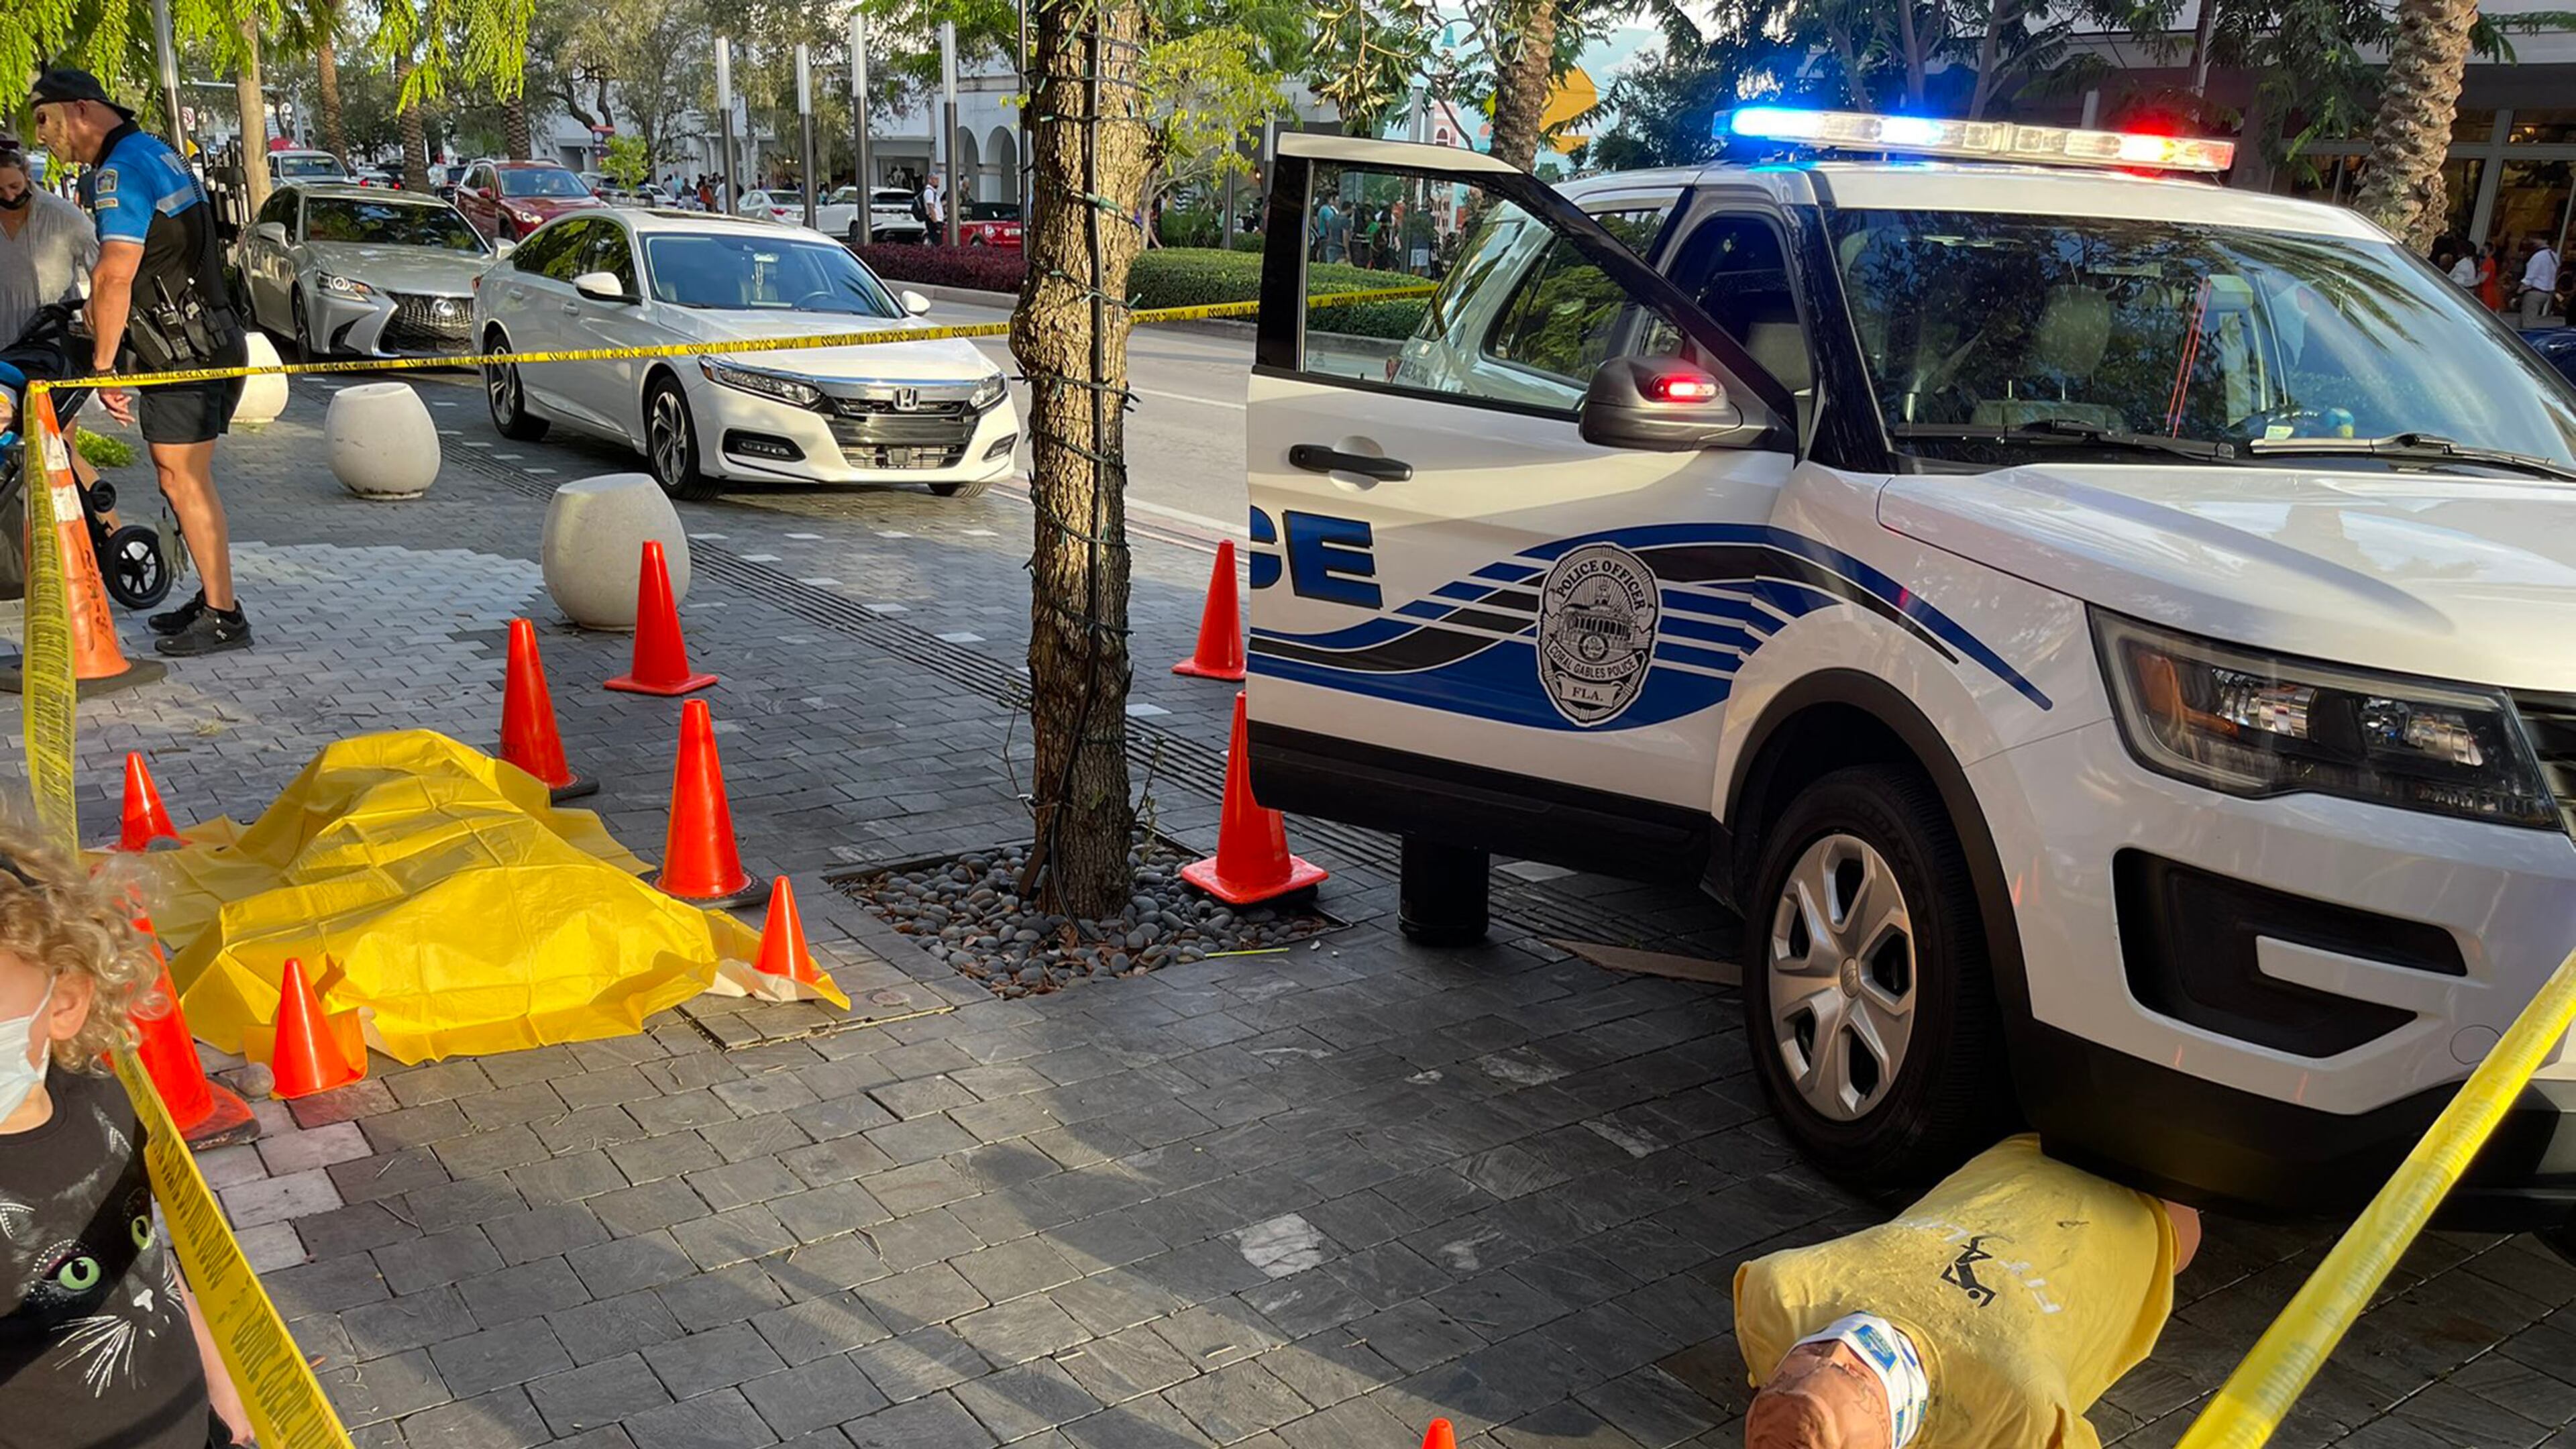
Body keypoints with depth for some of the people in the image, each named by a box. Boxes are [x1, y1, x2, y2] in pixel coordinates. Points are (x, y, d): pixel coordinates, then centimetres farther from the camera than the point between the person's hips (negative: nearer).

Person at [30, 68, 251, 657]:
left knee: (183, 481, -6)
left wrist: (102, 365, -15)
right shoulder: (156, 154, 18)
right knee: (187, 479, 14)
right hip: (214, 342, 10)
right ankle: (213, 598, 20)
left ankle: (224, 617, -3)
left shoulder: (121, 170, -13)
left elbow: (113, 278, -20)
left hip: (182, 354, -10)